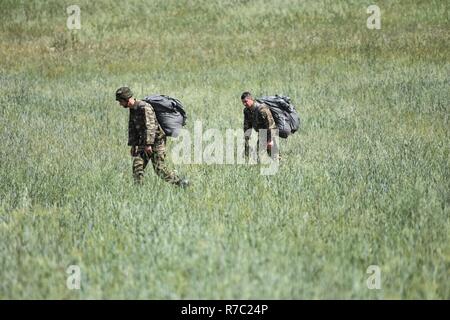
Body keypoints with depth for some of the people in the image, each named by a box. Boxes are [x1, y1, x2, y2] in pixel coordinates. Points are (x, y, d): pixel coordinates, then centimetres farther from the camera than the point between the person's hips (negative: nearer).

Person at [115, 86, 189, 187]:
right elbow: (132, 127, 18)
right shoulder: (132, 109, 8)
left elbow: (150, 126, -26)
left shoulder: (144, 107, -21)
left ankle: (181, 183, 5)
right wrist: (132, 145, 13)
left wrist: (148, 144, -29)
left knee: (159, 169, -8)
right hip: (143, 143, 8)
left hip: (156, 141, -8)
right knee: (137, 166, -6)